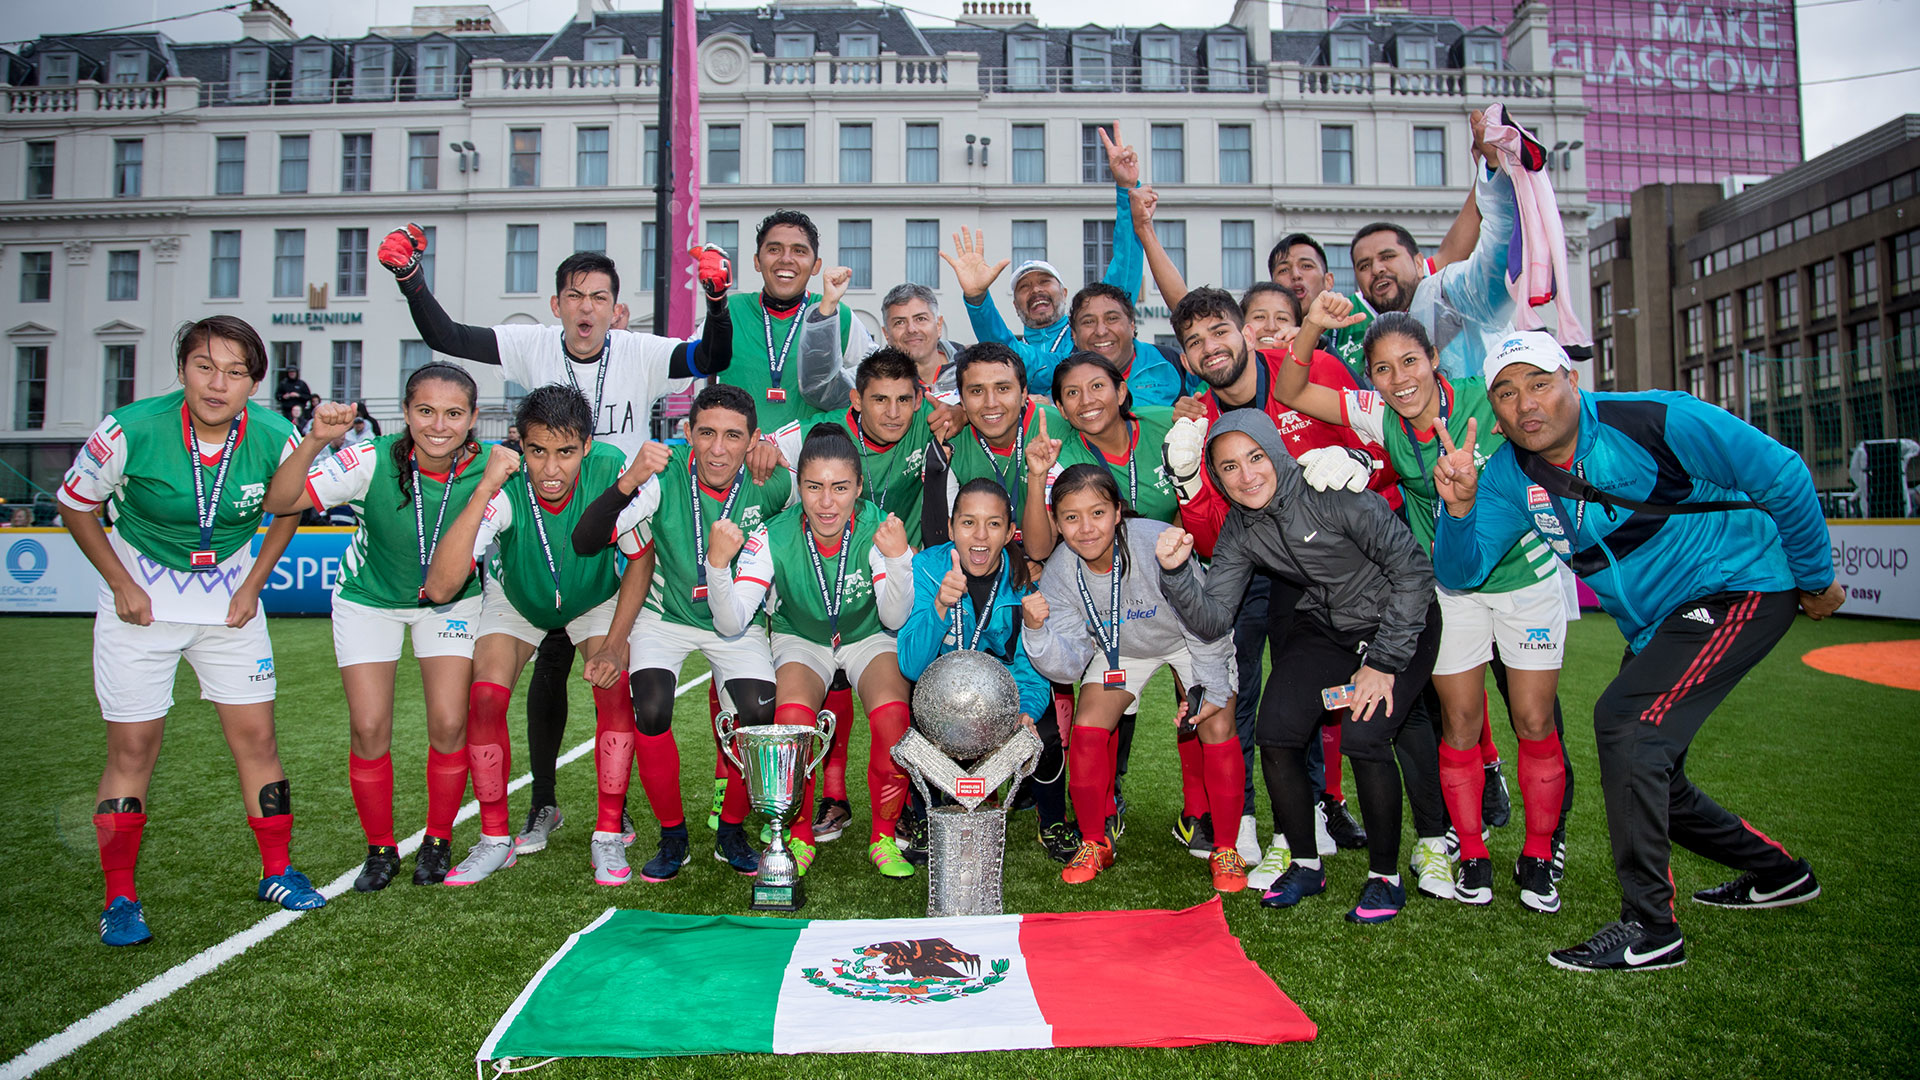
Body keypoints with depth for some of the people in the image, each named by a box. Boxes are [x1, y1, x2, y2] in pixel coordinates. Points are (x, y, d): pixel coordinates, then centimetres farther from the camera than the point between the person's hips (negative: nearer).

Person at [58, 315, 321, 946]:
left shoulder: (275, 438, -16)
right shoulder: (131, 430, -21)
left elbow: (287, 511, 5)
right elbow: (75, 504, -3)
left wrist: (253, 586, -1)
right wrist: (121, 584, -6)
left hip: (231, 600, 2)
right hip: (141, 600, -2)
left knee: (256, 736, 3)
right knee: (132, 746, 1)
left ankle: (277, 871, 18)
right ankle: (119, 898, 16)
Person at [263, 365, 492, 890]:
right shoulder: (373, 461, -27)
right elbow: (280, 502, -30)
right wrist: (314, 441, -42)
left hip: (450, 601, 0)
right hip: (369, 598, 0)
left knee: (449, 724, -7)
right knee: (369, 728, -3)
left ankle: (438, 841, 17)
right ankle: (381, 848, 19)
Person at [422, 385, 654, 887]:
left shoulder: (615, 474, -33)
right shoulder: (504, 491, -35)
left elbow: (640, 560, -15)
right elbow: (439, 588, -46)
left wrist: (614, 645, -20)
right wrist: (484, 489, -50)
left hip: (598, 598, 0)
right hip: (516, 599, 0)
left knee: (615, 690, -19)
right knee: (485, 697, -16)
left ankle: (609, 837, -3)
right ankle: (495, 841, 3)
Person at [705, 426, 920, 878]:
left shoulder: (876, 528, -21)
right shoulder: (775, 537, -22)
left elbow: (895, 618, -21)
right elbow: (730, 623, -26)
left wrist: (897, 558, -38)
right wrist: (718, 563, -43)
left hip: (869, 638, 0)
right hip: (801, 641, 0)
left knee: (892, 714, -30)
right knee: (792, 716, -31)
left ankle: (884, 837, -6)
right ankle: (799, 837, -5)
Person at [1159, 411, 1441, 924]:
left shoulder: (1331, 490, -25)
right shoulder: (1240, 529, -7)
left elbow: (1413, 568, -21)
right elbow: (1212, 619, -10)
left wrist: (1384, 662, -20)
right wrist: (1176, 572, -28)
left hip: (1399, 622, -5)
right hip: (1325, 626, 5)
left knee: (1363, 737, -23)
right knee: (1275, 735, -11)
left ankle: (1385, 876, 0)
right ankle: (1305, 865, 11)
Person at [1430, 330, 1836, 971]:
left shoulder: (1652, 420, -20)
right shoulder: (1510, 474, -6)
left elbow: (1782, 476, -12)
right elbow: (1461, 572, -12)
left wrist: (1816, 578, -4)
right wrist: (1459, 506, -31)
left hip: (1742, 588, -7)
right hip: (1656, 626, 7)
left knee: (1625, 721, -23)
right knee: (1645, 774, 12)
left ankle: (1650, 929, -13)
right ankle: (1776, 873, 39)